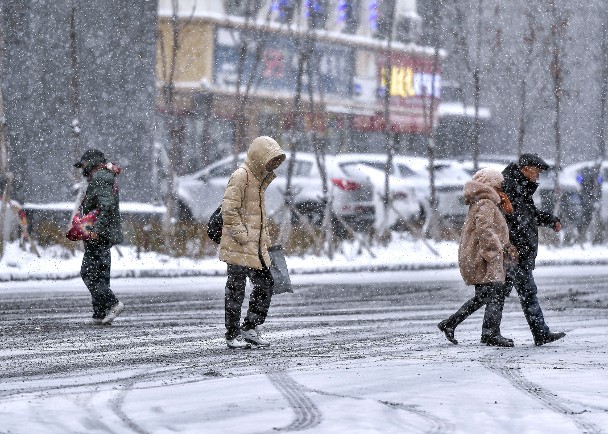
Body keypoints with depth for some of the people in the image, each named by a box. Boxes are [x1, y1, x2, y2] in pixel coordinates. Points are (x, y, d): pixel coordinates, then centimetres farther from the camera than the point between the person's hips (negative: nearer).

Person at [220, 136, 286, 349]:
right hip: (238, 246, -9)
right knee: (236, 289, -2)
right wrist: (242, 237, -18)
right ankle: (232, 335, 4)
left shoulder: (260, 178, 17)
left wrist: (265, 240, 19)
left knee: (265, 284, 8)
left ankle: (250, 329, 16)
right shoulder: (240, 177, -13)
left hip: (256, 246, 9)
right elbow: (229, 211, -18)